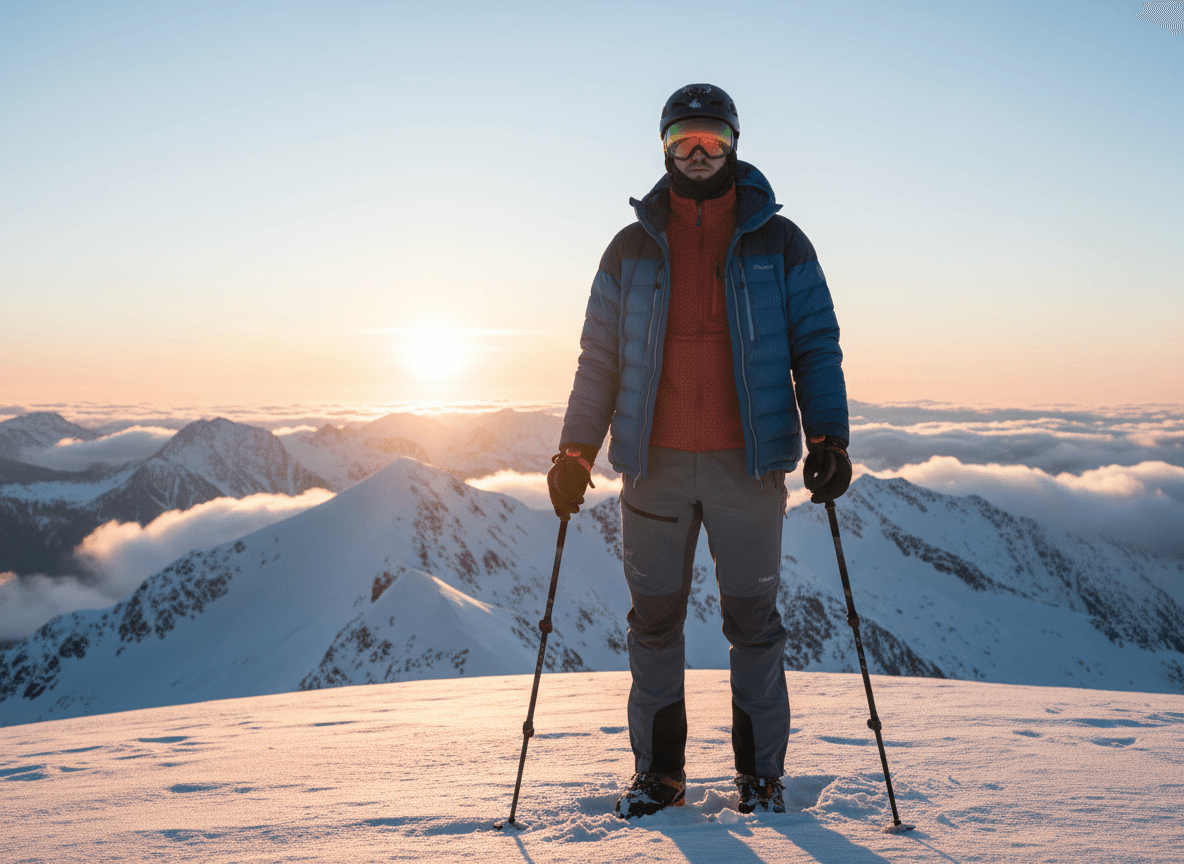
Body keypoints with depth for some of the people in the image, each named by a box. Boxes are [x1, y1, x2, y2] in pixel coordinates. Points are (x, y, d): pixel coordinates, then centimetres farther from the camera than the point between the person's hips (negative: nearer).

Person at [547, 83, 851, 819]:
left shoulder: (779, 244, 6)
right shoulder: (633, 249, 10)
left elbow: (816, 346, 4)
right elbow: (599, 358, 10)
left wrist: (828, 437, -10)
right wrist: (574, 454, 3)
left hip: (748, 461, -1)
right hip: (655, 462, 2)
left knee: (754, 619, 2)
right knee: (654, 619, 5)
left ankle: (761, 774, 15)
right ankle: (658, 772, 17)